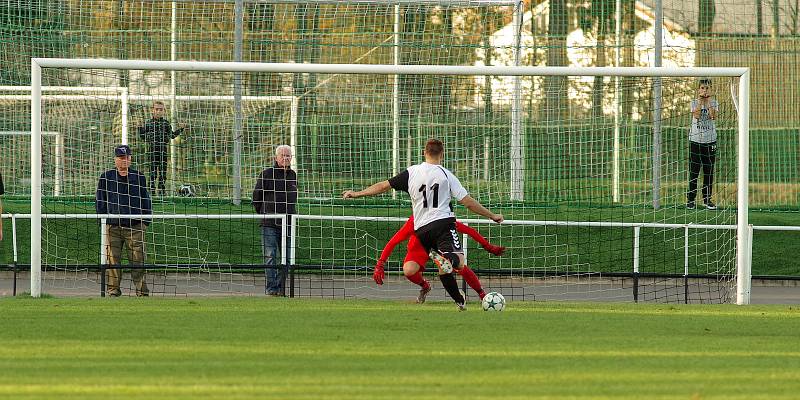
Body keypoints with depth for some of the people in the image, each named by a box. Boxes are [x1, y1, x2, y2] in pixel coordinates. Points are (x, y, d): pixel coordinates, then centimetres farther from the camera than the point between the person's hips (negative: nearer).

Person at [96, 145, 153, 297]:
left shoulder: (139, 177, 9)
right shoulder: (106, 177, 7)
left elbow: (146, 201, 14)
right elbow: (100, 202, 10)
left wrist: (145, 222, 6)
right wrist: (103, 221, 2)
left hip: (135, 227, 0)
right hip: (113, 226, 0)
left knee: (138, 260, -4)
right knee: (112, 260, -2)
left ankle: (142, 290, -2)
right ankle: (113, 290, 5)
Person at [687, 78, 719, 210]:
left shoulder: (714, 103, 4)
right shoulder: (694, 102, 1)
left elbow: (713, 116, -15)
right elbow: (696, 115, -16)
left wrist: (709, 100, -12)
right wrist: (700, 100, -14)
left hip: (710, 140, 1)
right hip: (695, 140, -1)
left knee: (709, 172, 5)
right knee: (694, 171, -1)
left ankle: (707, 199, 13)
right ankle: (690, 199, 4)